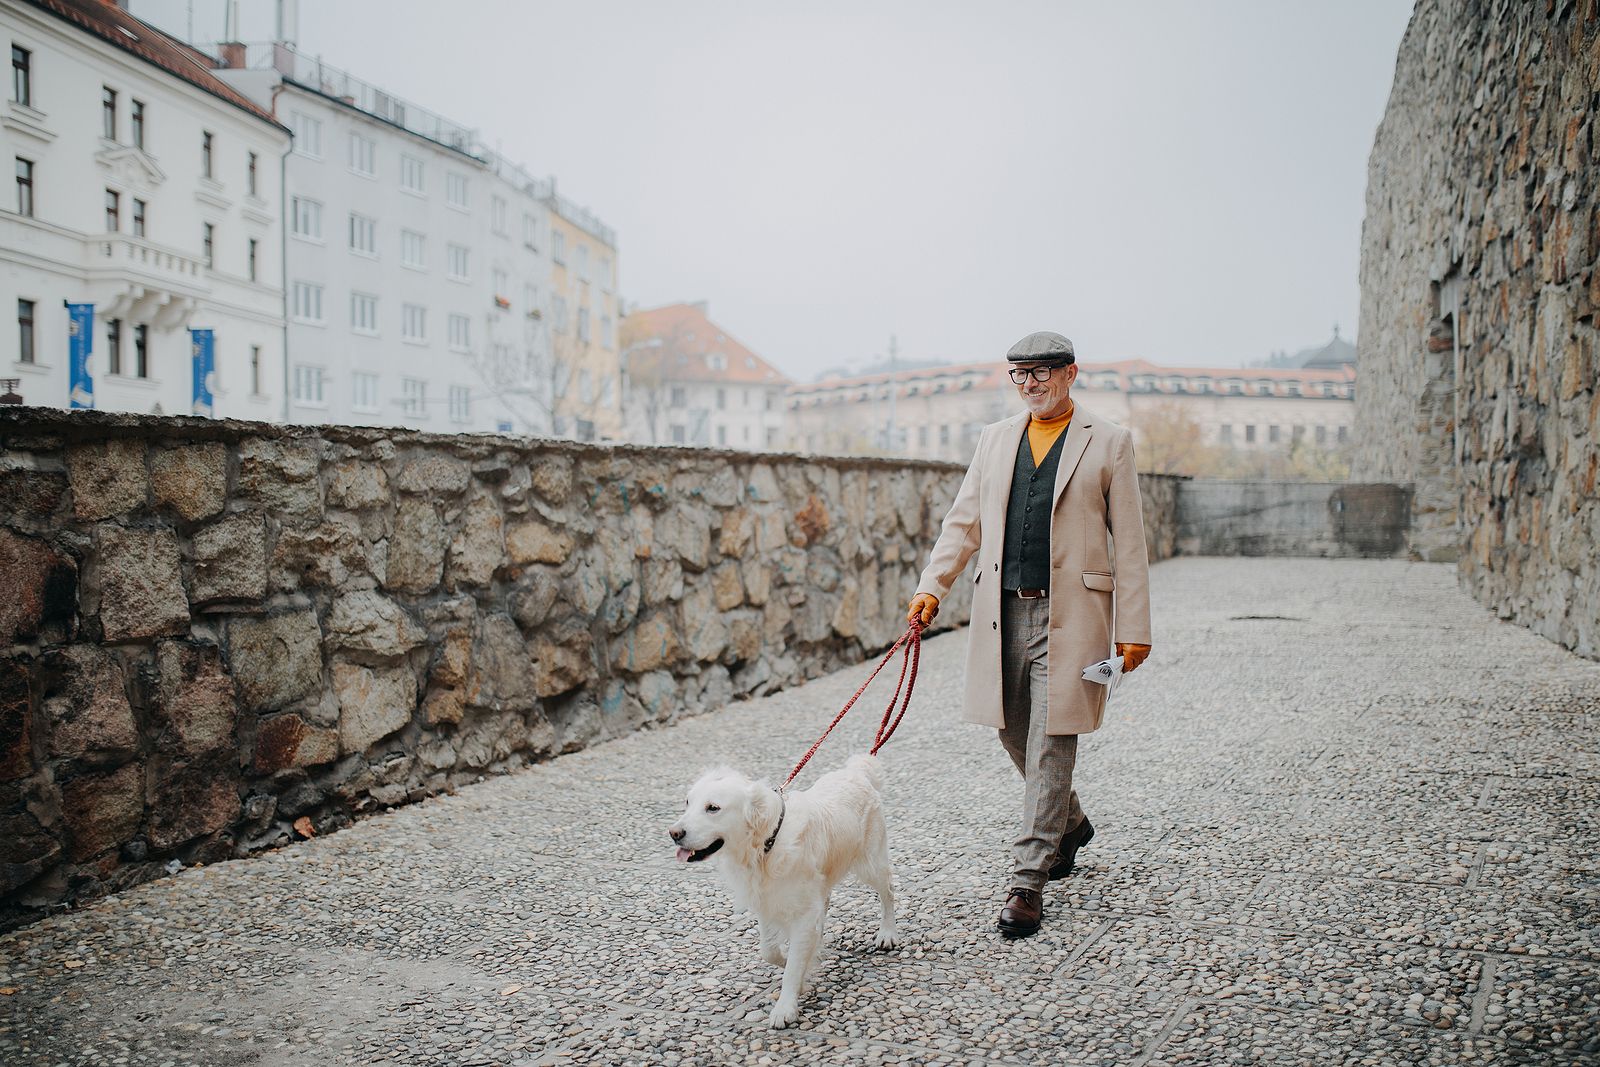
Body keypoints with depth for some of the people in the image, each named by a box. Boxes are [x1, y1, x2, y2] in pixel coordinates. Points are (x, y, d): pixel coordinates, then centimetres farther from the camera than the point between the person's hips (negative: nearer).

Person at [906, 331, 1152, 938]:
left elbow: (1129, 543, 0)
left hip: (1070, 614, -5)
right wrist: (932, 587, -2)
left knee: (1050, 743, -6)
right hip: (1004, 611, 5)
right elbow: (963, 522, 12)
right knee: (1015, 733, 13)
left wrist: (1134, 628, -6)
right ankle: (1070, 826, 40)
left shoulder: (1108, 443, 2)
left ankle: (1028, 882, 1)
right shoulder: (995, 439, 14)